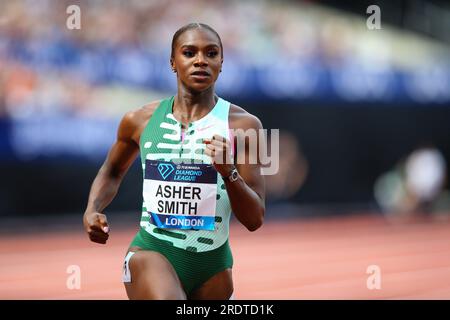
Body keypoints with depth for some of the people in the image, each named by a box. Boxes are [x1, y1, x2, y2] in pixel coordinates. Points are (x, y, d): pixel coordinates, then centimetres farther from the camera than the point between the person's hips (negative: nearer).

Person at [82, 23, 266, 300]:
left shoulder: (243, 125, -4)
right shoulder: (141, 121, 1)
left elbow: (255, 220, -6)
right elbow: (113, 172, 23)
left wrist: (229, 172, -23)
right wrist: (92, 210, 4)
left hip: (212, 263, 1)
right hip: (152, 252, -1)